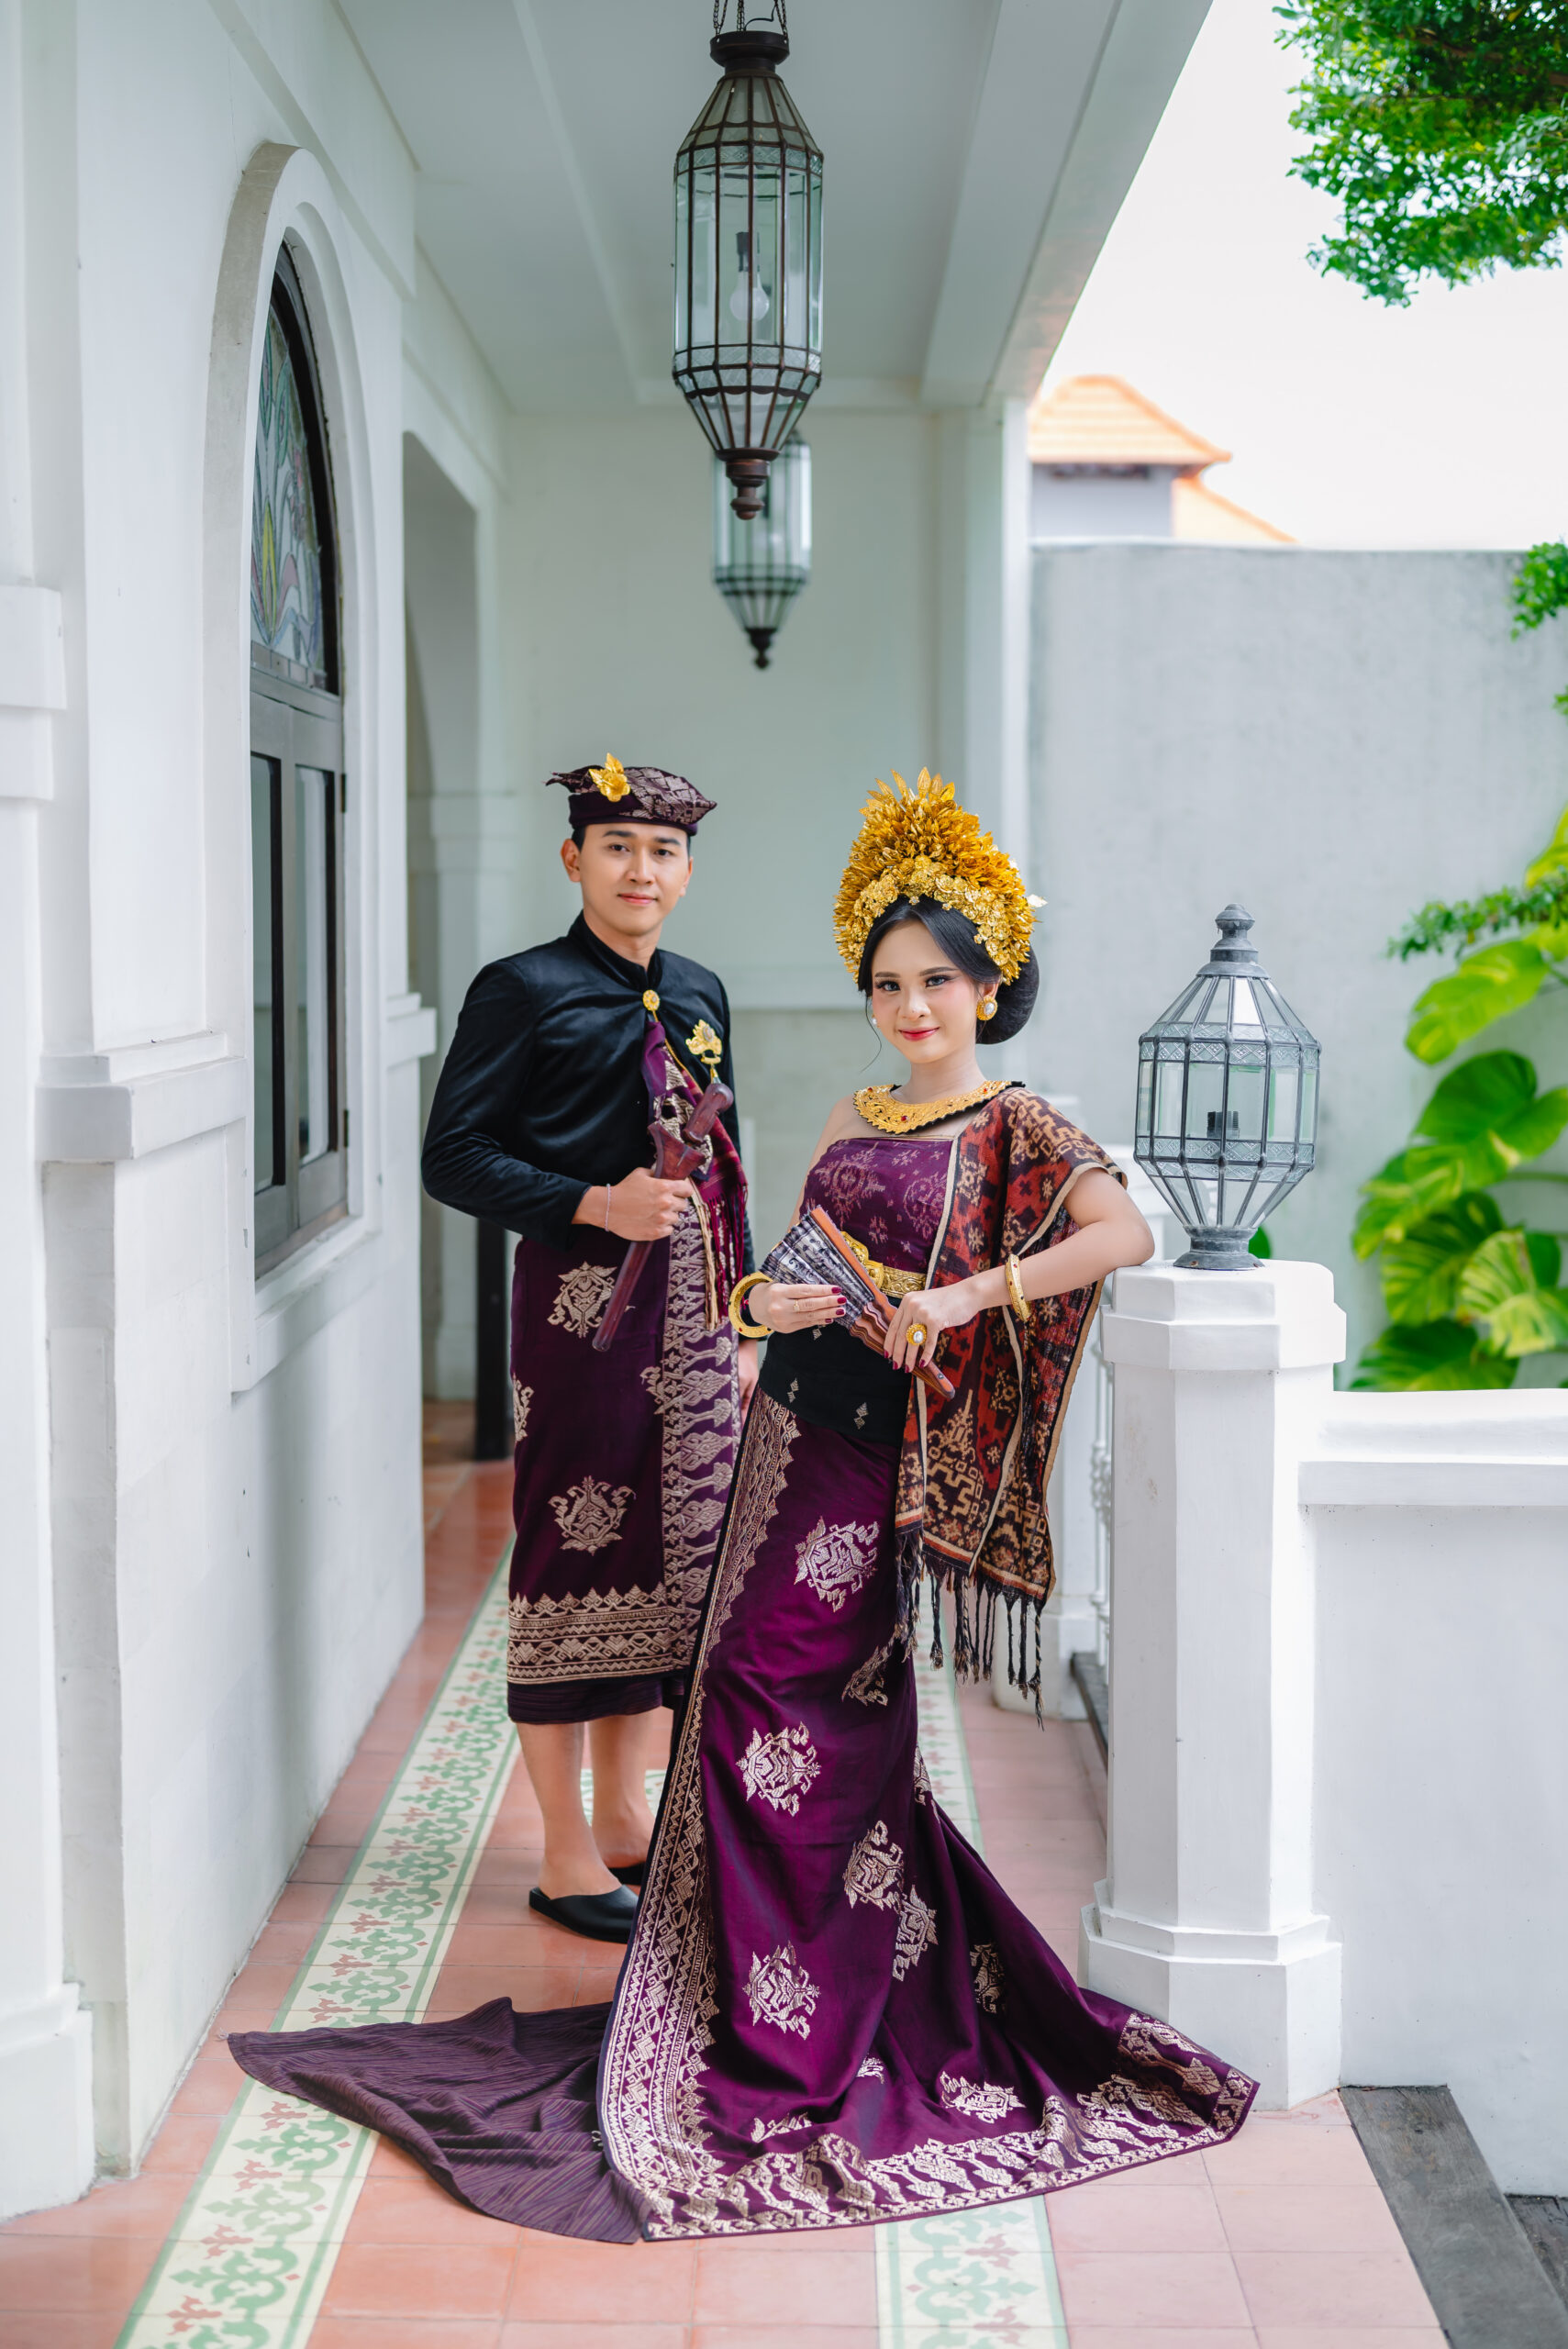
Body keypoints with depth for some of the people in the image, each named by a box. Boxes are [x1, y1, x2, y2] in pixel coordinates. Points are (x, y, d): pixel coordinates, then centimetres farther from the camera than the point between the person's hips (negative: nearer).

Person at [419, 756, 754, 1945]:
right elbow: (455, 1155, -9)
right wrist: (595, 1204, -19)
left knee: (673, 1555, 11)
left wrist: (745, 1317, 15)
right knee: (575, 1551, -2)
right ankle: (568, 1858, 9)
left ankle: (625, 1820, 25)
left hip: (694, 1307, 7)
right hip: (582, 1300, -7)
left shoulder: (699, 995, 15)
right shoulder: (523, 991, -5)